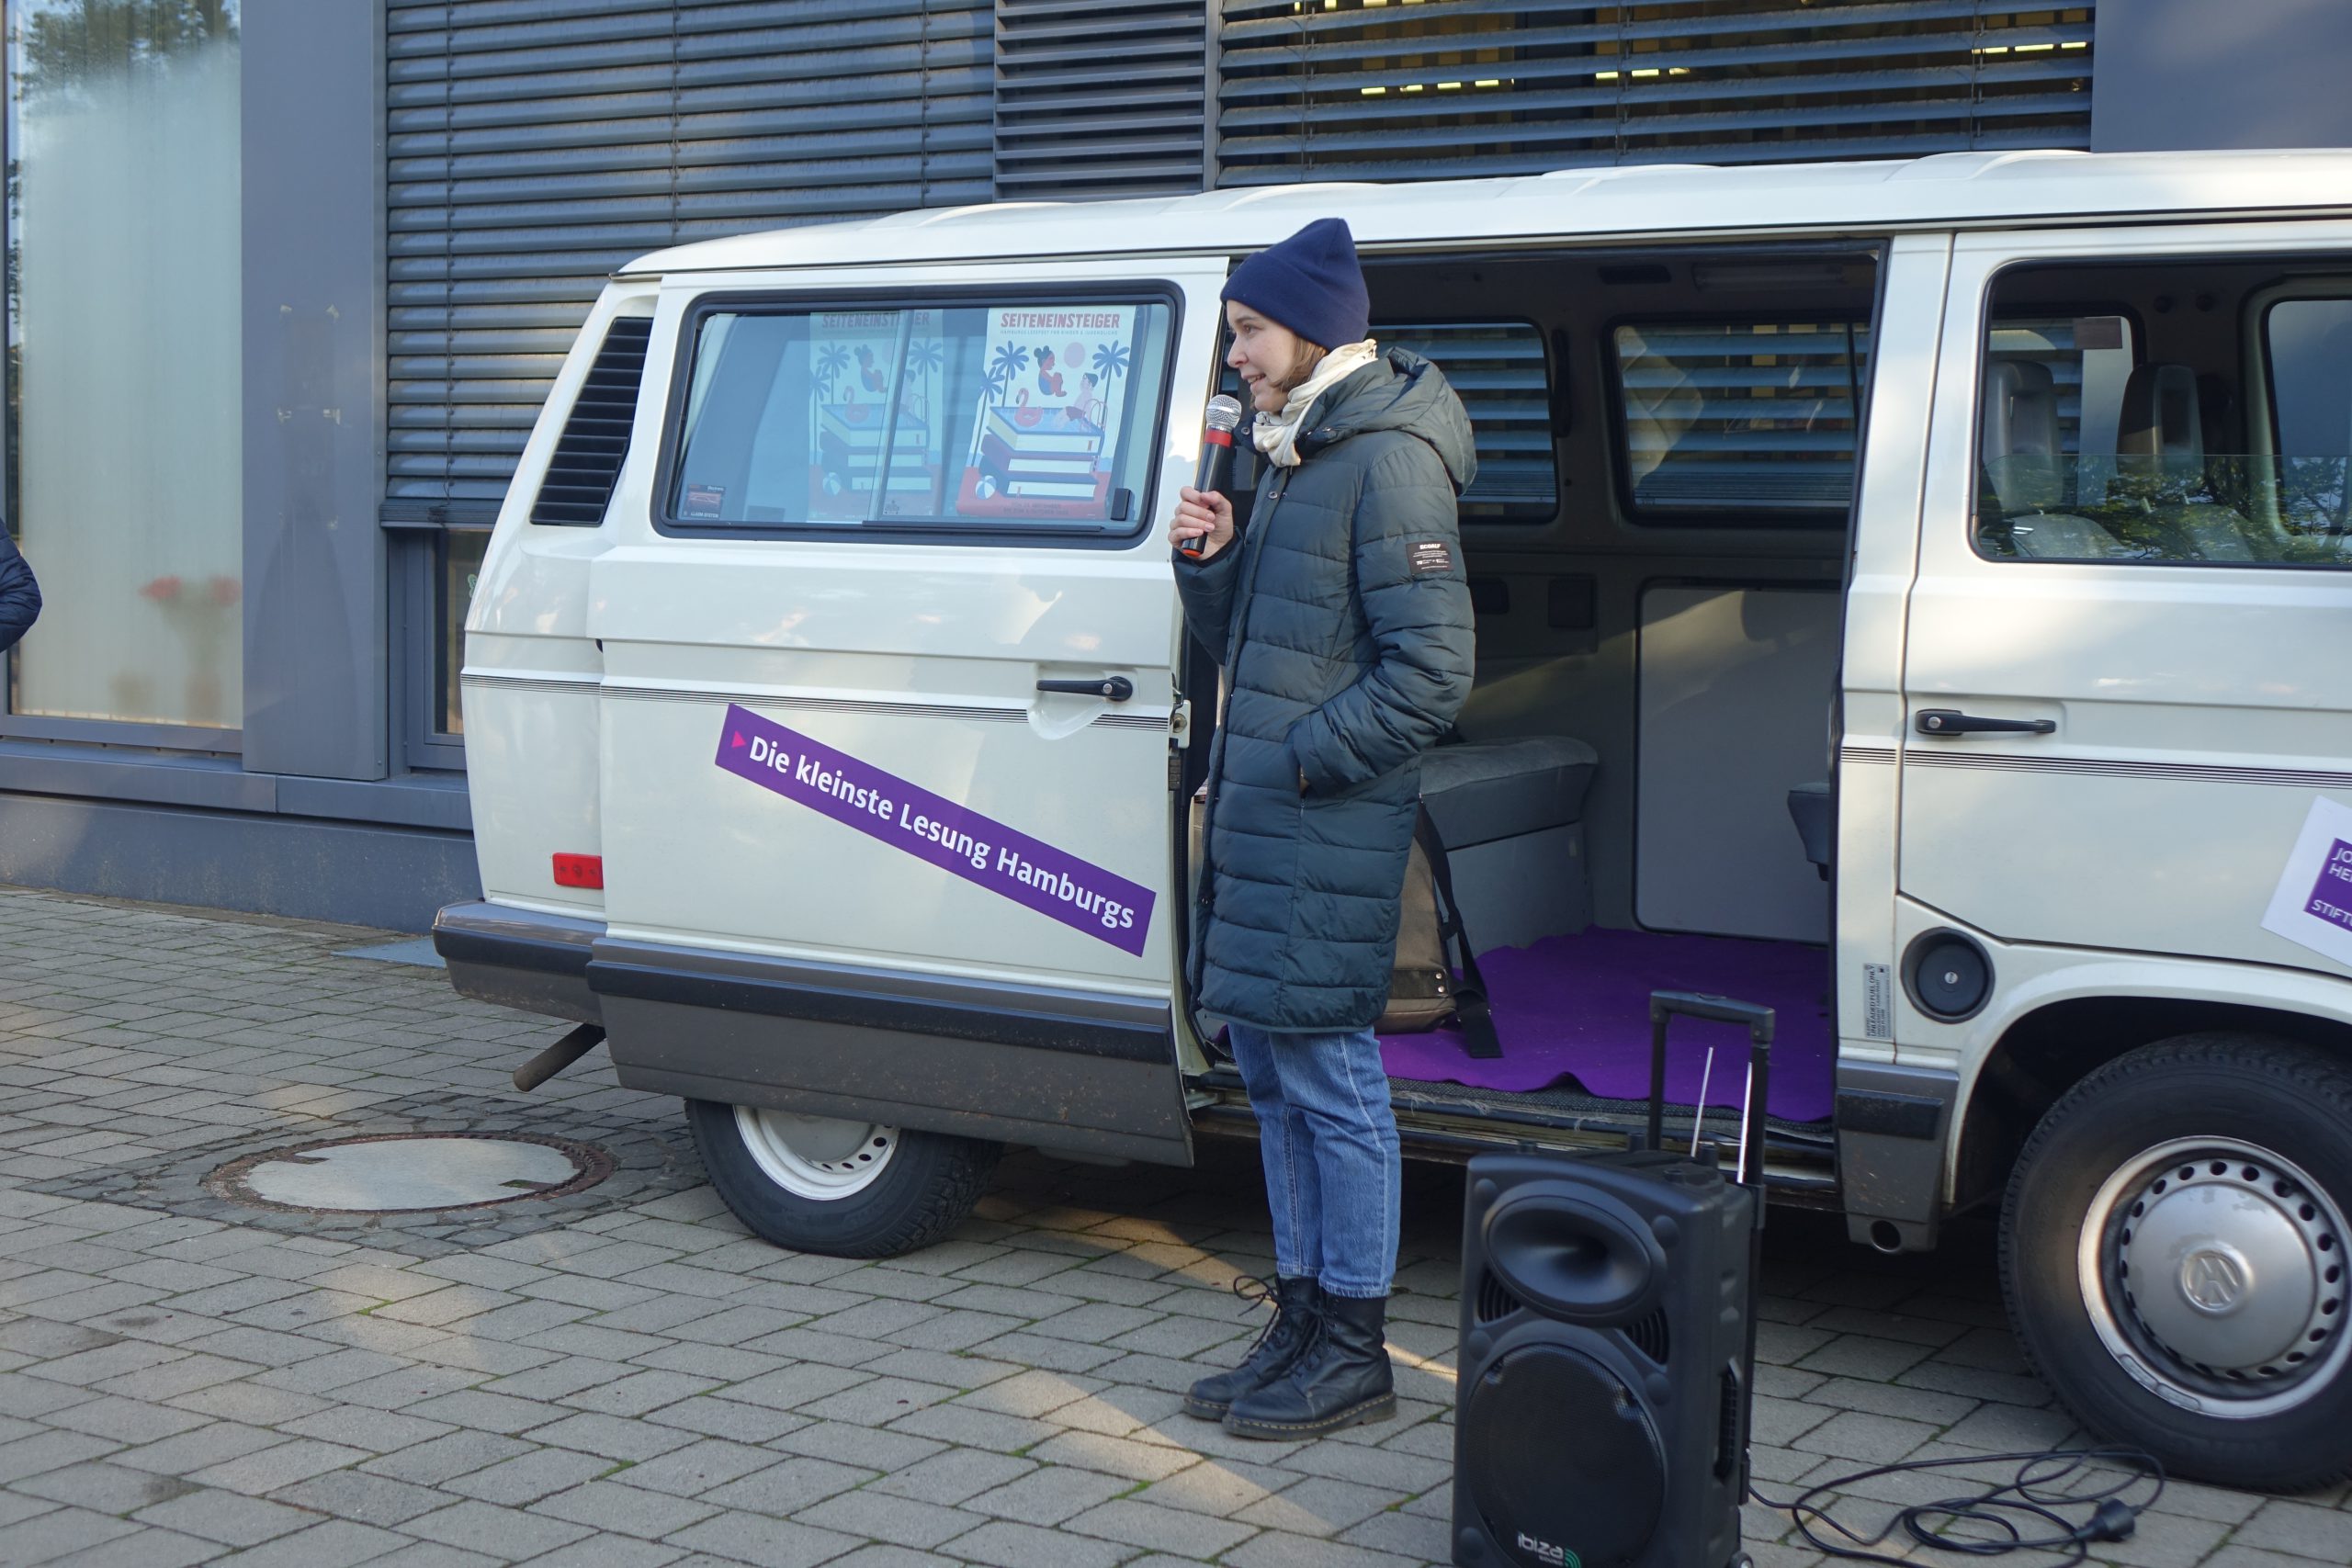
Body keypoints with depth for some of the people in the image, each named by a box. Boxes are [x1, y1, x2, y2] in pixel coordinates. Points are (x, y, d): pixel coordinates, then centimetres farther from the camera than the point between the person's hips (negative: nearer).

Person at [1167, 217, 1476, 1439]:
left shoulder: (1388, 462, -13)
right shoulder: (1294, 457, 18)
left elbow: (1431, 671, -19)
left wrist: (1305, 760, -17)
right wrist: (1211, 564, 5)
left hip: (1328, 831, -10)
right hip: (1256, 822, 10)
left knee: (1329, 1078, -3)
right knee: (1272, 1071, 15)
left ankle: (1353, 1354, 7)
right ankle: (1303, 1324, 26)